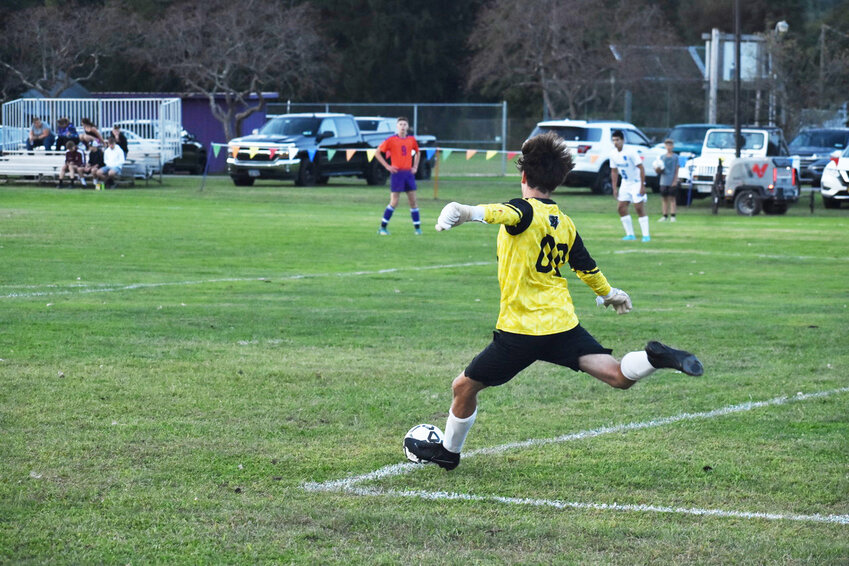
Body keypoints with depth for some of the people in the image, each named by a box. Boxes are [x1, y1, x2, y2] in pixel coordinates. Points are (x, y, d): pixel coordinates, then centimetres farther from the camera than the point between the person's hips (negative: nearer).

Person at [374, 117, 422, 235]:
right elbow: (377, 153, -1)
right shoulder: (391, 140, -4)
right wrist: (387, 166, -7)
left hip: (409, 173, 4)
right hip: (397, 173, -4)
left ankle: (417, 228, 8)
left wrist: (415, 167, 12)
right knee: (394, 202, -6)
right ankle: (383, 227, 4)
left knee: (413, 201, 3)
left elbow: (417, 153, 26)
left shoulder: (412, 140, 8)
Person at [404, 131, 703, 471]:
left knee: (464, 387, 12)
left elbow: (501, 213, -35)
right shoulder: (565, 223, 11)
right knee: (619, 376, -1)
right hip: (564, 325, 6)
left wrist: (468, 212, -56)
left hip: (520, 332, -6)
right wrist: (608, 293, 46)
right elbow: (587, 268, 24)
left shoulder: (525, 211, -9)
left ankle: (448, 452, 25)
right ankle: (656, 358, -28)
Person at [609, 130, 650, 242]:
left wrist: (642, 186, -21)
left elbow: (641, 168, -19)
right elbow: (614, 171, 11)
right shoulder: (613, 154, 0)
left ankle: (646, 235, -8)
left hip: (636, 183, -7)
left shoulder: (630, 152, -20)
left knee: (639, 208, -12)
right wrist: (614, 188, 7)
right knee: (622, 208, 0)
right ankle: (630, 234, 9)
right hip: (625, 183, 7)